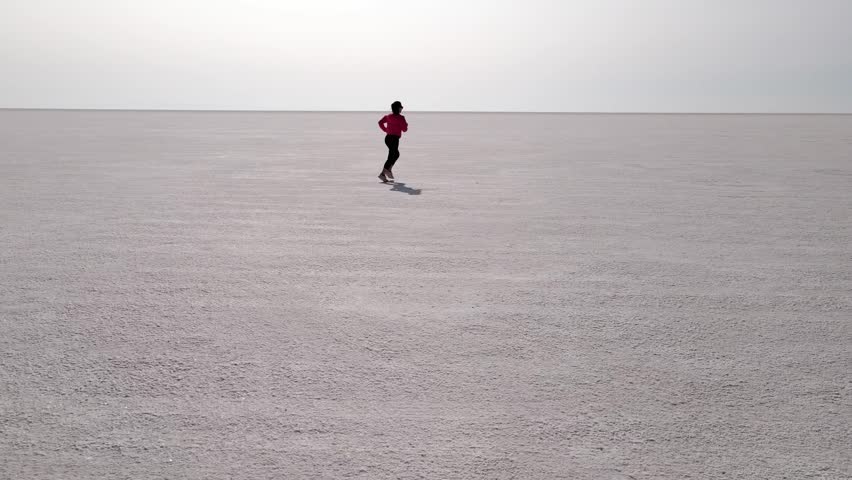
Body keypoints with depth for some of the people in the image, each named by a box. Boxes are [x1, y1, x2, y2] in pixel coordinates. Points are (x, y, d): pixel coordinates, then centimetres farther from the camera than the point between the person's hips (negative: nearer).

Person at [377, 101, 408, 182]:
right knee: (391, 157, -6)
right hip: (394, 139, -8)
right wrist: (406, 124, 14)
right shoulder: (401, 118, -9)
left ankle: (389, 170, 19)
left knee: (396, 154, 23)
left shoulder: (388, 117, 9)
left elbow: (380, 122, 4)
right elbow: (404, 129, -7)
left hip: (388, 137, 8)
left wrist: (385, 130, 13)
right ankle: (382, 174, -12)